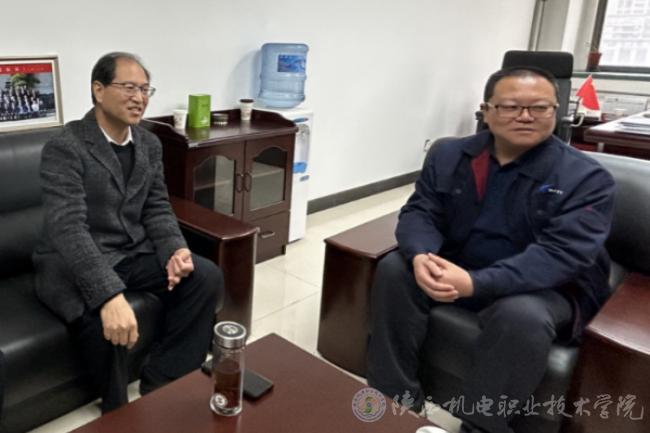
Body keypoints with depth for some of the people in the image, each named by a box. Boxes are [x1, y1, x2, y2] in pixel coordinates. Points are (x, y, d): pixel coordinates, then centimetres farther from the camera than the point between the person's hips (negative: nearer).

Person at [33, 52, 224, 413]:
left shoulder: (149, 145, 5)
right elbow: (68, 227, -30)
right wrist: (110, 296, -44)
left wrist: (175, 250, -17)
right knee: (106, 320, -36)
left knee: (207, 277, -13)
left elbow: (157, 209, 6)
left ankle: (161, 384, -2)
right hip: (71, 263, -6)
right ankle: (118, 411, -3)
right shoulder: (64, 148, -18)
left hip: (132, 254, 7)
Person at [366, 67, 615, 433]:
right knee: (395, 269, -18)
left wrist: (475, 282, -37)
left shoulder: (587, 177, -13)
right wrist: (421, 257, -30)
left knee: (521, 316, -35)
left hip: (547, 291, -3)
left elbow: (561, 253, -24)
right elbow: (419, 212, -4)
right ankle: (395, 400, -9)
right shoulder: (449, 156, 0)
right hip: (456, 269, 4)